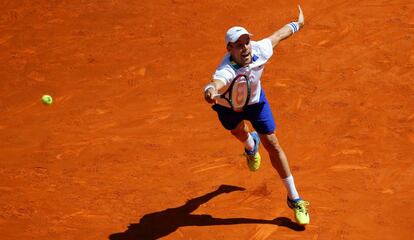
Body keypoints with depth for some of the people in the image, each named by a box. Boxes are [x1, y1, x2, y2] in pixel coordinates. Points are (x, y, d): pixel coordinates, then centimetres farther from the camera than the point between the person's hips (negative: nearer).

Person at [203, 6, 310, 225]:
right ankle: (251, 145, 71)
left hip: (255, 100, 1)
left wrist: (297, 24, 7)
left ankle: (294, 199, 8)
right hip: (228, 106, -1)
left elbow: (276, 36, -12)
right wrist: (210, 91, -95)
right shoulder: (227, 70, -47)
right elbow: (217, 82, -71)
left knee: (272, 145, -3)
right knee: (240, 133, 29)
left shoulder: (260, 50, -34)